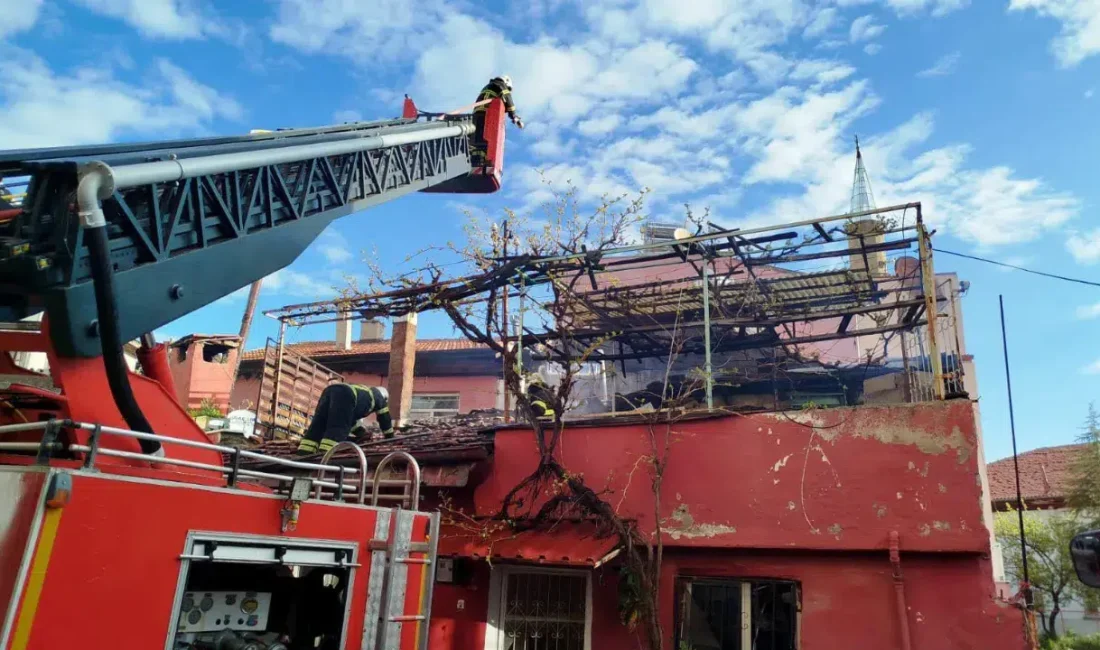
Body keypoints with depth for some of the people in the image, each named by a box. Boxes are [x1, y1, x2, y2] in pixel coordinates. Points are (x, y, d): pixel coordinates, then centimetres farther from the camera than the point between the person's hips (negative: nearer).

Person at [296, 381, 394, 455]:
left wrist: (361, 432, 40)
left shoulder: (363, 391, 48)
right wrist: (390, 437, 43)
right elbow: (385, 418, 33)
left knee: (317, 427, -2)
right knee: (337, 429, -17)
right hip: (346, 395, -7)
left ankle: (303, 456, -16)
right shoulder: (379, 396, 33)